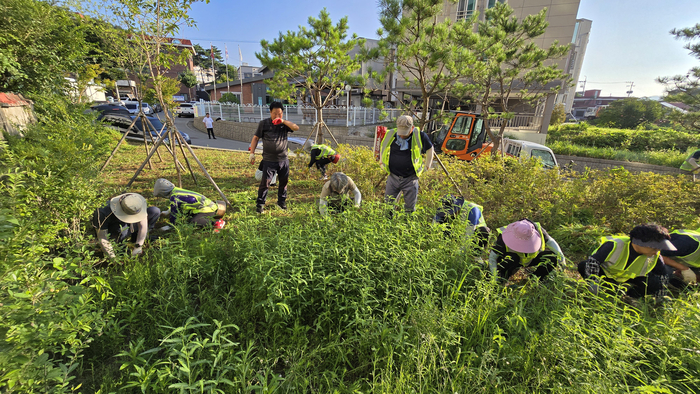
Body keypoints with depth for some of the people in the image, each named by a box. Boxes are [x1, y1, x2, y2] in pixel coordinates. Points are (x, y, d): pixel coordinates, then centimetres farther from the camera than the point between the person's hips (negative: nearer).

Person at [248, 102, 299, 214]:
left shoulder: (285, 124, 6)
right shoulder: (264, 123, 0)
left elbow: (296, 128, -11)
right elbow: (255, 138, 3)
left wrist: (283, 121, -20)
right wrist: (252, 153, -3)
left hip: (283, 160, 3)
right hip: (269, 160, -3)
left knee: (284, 181, 12)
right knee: (265, 182, -3)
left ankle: (281, 201, 31)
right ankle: (260, 204, 11)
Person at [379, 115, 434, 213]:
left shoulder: (419, 136, -12)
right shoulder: (390, 134, -7)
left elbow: (429, 149, 8)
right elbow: (383, 147, 15)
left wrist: (427, 165, 10)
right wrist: (382, 162, 13)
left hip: (410, 179, -2)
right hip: (393, 177, 2)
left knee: (410, 208, 6)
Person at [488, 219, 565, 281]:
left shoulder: (538, 230, -26)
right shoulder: (503, 238, -34)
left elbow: (550, 241, -5)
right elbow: (492, 258, -26)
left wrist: (561, 258, -9)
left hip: (532, 259, 4)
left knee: (552, 257, -23)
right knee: (512, 258, -40)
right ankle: (502, 281, -17)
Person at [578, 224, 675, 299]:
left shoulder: (654, 257, -15)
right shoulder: (615, 245, -34)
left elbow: (663, 276, -1)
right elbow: (593, 261, -39)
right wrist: (593, 283, -43)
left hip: (627, 279, 5)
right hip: (605, 272, -5)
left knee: (655, 284, -20)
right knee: (583, 266, -36)